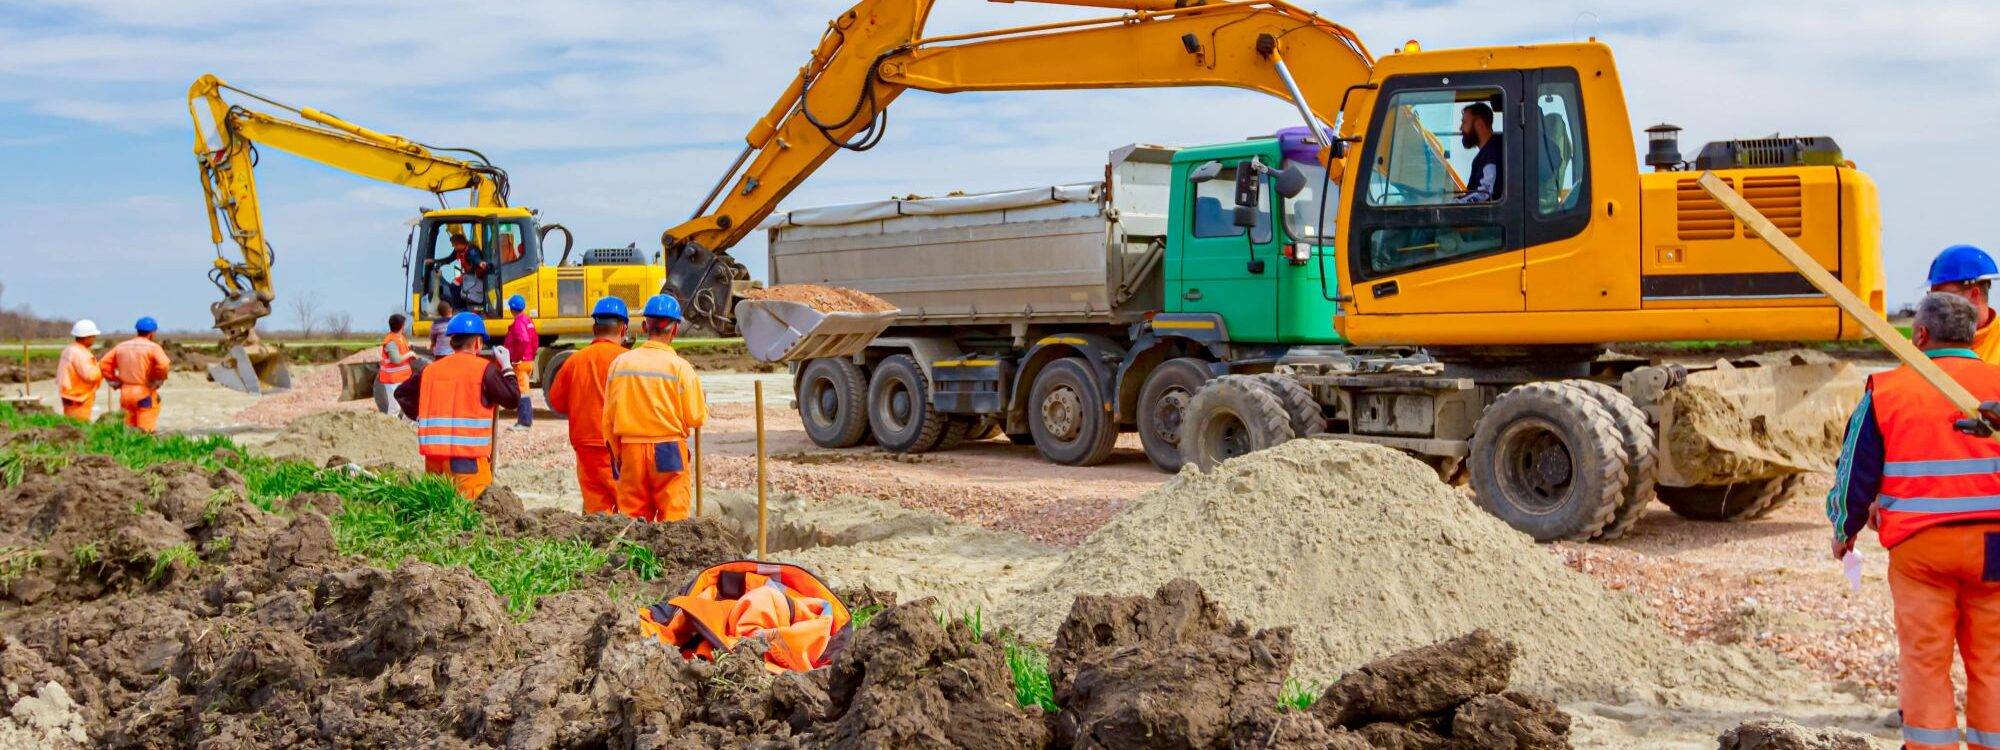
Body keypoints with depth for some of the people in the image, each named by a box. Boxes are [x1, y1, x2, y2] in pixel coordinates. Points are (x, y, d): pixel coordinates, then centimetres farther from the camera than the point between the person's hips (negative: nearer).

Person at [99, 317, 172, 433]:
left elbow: (103, 364, 9)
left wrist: (115, 381, 10)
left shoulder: (121, 346, 10)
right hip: (145, 393, -5)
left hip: (125, 393, 5)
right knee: (146, 430, -3)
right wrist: (158, 381, -8)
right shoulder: (153, 347, -8)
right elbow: (164, 365, -24)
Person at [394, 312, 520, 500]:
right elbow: (513, 397, -3)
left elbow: (401, 393, 23)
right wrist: (507, 368, 9)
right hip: (468, 460, -5)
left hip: (433, 456, 6)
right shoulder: (484, 369, -4)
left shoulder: (430, 370, 13)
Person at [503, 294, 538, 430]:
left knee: (521, 391, -7)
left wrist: (517, 358, -21)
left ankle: (524, 422, -7)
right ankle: (527, 419, 24)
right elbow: (535, 340, 17)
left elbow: (524, 341, -28)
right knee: (523, 390, 18)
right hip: (528, 361, 10)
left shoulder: (518, 322, -16)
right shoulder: (528, 321, 14)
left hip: (520, 362, -10)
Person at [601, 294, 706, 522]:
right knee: (672, 517, 1)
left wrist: (617, 453, 17)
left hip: (630, 450, 3)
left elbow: (609, 417, 6)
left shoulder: (620, 363, 2)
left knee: (632, 517, 10)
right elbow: (696, 417, -9)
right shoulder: (679, 367, -9)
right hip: (668, 451, -3)